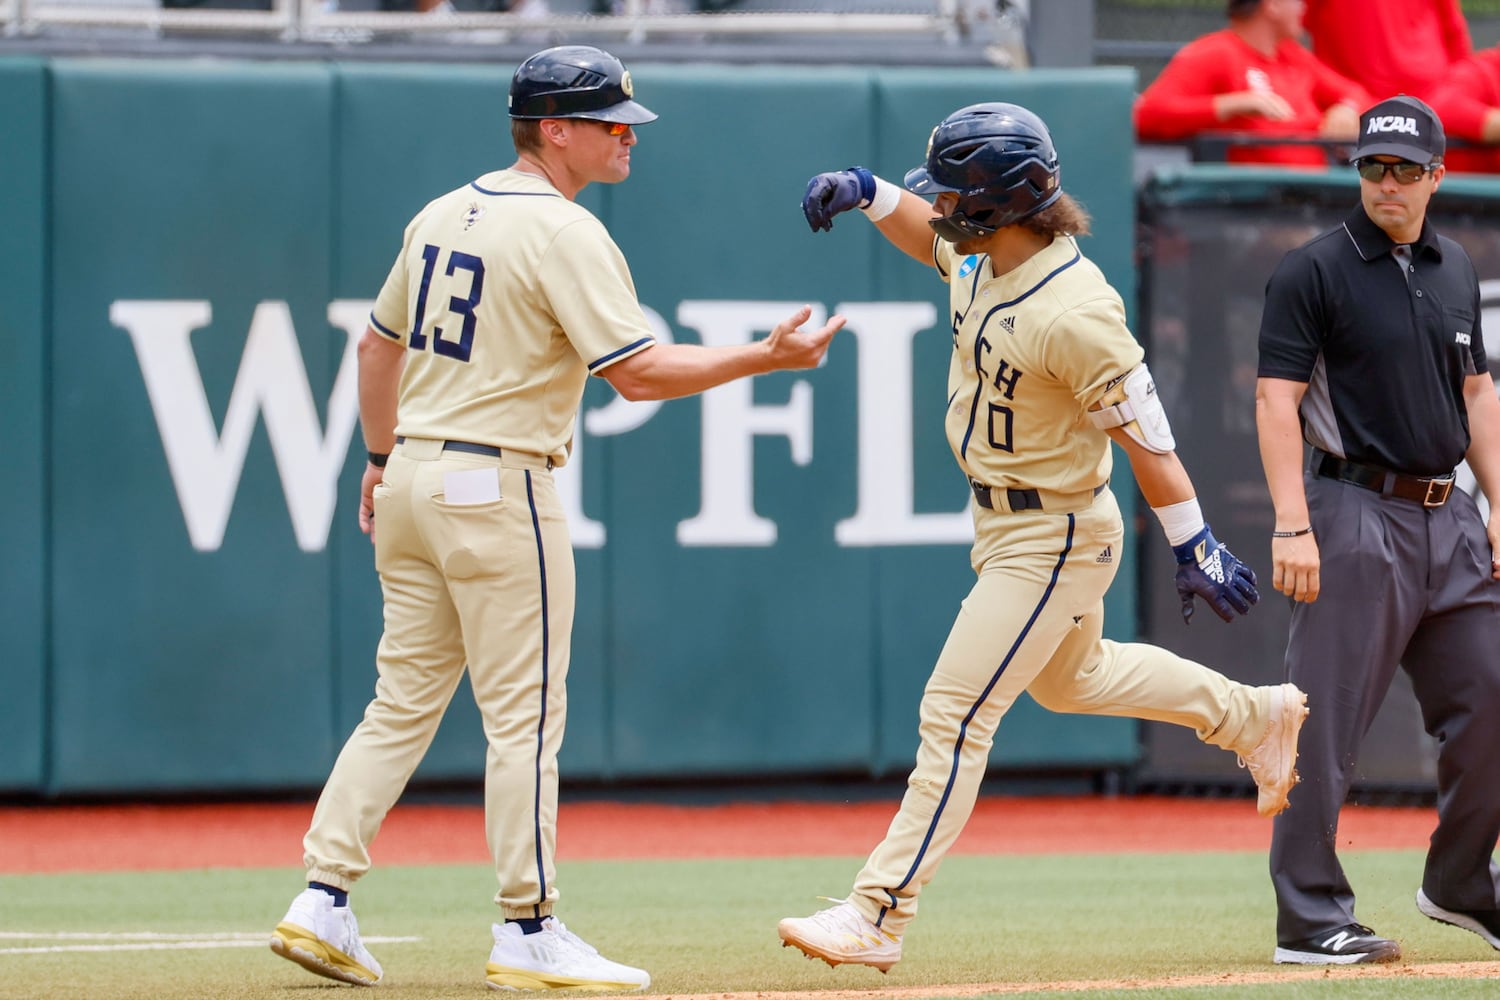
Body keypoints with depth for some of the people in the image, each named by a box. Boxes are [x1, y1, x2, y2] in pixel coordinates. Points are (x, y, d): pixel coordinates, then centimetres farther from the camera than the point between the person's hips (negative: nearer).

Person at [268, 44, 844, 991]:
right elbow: (640, 371, -19)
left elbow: (380, 345, 20)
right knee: (525, 715, -2)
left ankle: (323, 904, 7)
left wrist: (384, 459, 29)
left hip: (413, 484, 8)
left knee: (405, 702, 12)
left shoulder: (443, 215, 12)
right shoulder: (565, 234, -14)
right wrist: (768, 356, -15)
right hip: (498, 488, -8)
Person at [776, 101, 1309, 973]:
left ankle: (878, 917, -9)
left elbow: (1143, 431, -25)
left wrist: (1195, 546, -21)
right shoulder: (981, 255, -4)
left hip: (1052, 539, -10)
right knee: (1070, 679, 30)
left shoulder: (1072, 312, -30)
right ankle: (1255, 717, 45)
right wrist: (866, 193, 1)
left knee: (955, 713, -10)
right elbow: (932, 237, 20)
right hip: (1008, 527, 10)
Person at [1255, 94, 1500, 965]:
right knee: (1329, 721, -7)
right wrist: (1293, 527, -19)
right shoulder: (1314, 272, -5)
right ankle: (1310, 919, -4)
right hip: (1357, 516, -7)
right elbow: (1278, 402, -10)